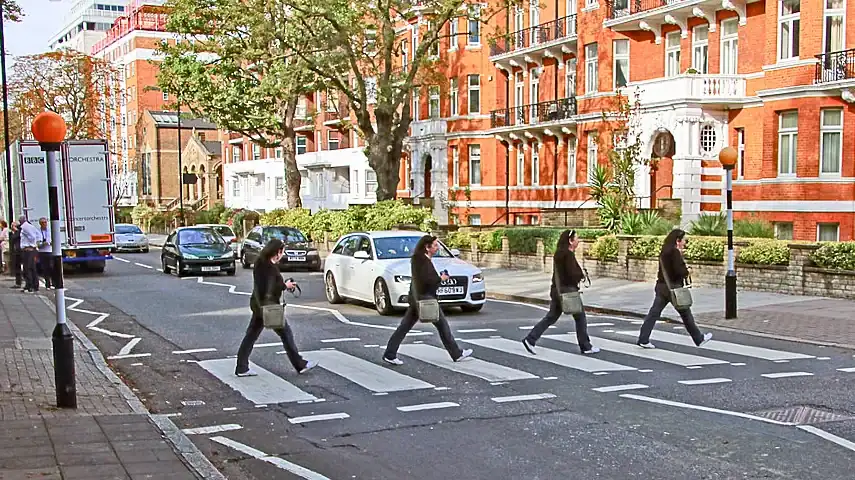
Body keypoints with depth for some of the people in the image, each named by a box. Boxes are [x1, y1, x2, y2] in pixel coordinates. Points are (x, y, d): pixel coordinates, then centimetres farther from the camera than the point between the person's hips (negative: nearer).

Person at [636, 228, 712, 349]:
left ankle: (643, 340, -2)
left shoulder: (665, 251, 12)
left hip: (661, 286, 8)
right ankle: (699, 339, 21)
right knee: (686, 314, 7)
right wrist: (687, 271, -2)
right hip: (673, 288, -8)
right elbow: (680, 271, -21)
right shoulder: (675, 252, -15)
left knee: (654, 313, 3)